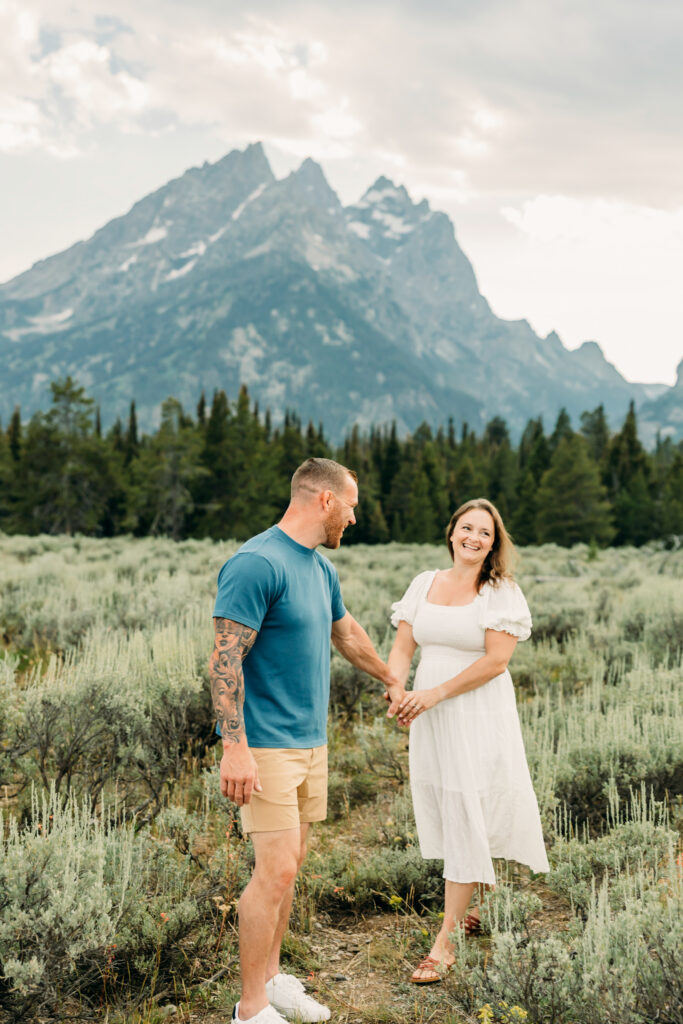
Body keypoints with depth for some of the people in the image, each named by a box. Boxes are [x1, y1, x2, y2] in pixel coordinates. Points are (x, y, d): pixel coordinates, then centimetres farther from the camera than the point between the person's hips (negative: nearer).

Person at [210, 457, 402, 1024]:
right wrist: (235, 747, -24)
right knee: (276, 871, -7)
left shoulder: (321, 568, 11)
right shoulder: (256, 564, -17)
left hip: (311, 740, 9)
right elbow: (225, 660, -20)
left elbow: (346, 631, 28)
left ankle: (271, 976, 29)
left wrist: (392, 679, 40)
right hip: (268, 745, -8)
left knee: (291, 864, 14)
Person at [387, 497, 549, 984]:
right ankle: (475, 904, 33)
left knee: (467, 818, -3)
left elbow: (496, 659, -15)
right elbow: (402, 647, 5)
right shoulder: (425, 584, 7)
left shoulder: (502, 592, -7)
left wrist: (434, 693, -17)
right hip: (430, 719, 5)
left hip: (479, 715, -5)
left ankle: (445, 942, 3)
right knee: (443, 812, 12)